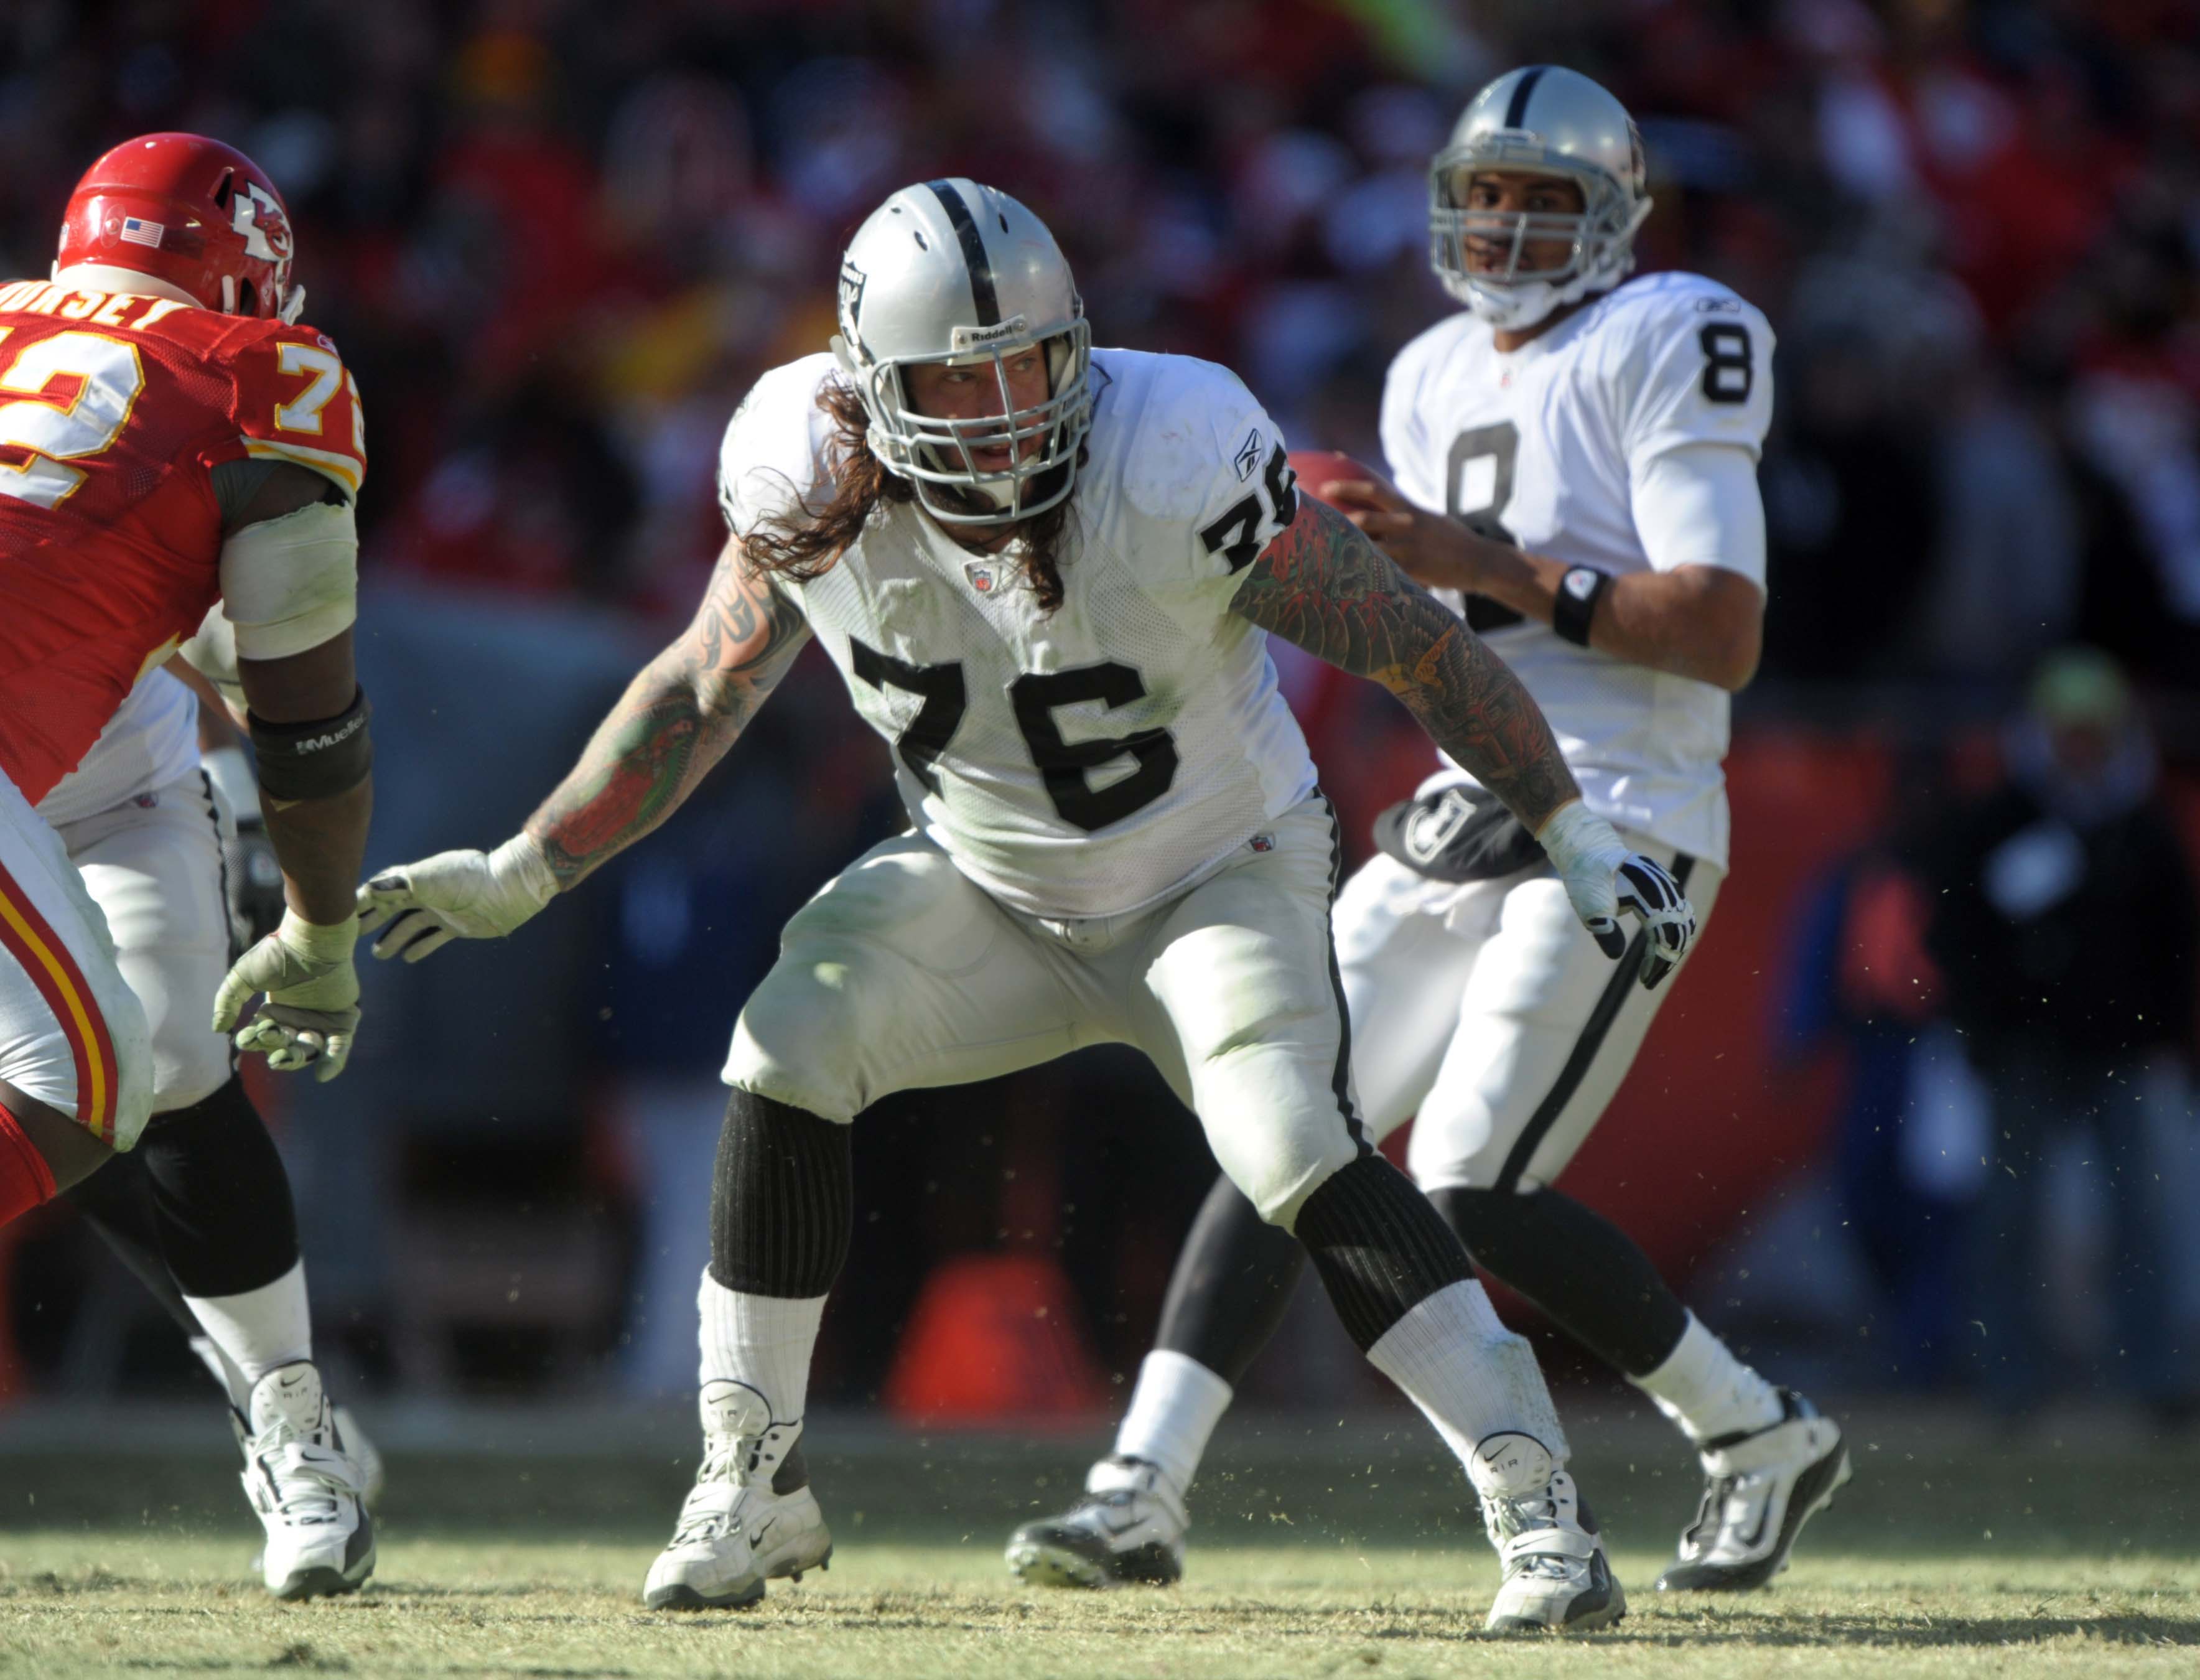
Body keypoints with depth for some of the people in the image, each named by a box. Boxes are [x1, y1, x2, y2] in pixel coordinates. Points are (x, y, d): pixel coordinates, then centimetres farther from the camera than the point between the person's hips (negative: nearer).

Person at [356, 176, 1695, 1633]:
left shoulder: (1176, 464, -30)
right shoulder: (820, 490, -19)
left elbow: (1410, 639, -21)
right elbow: (699, 694, -1)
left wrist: (1575, 838, -20)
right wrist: (526, 873, -1)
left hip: (1221, 878, -4)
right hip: (991, 892, 4)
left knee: (1295, 1151, -26)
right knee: (788, 1056, -17)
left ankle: (1541, 1512, -23)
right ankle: (753, 1491, -4)